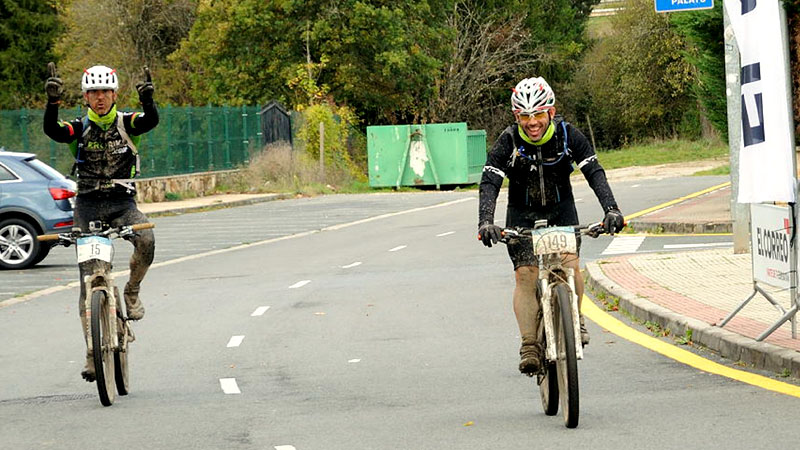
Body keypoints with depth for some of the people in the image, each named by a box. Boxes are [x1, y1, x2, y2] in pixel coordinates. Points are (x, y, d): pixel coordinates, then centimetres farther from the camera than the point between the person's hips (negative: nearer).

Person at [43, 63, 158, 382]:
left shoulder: (126, 124, 1)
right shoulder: (80, 128, 1)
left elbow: (151, 121, -20)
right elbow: (51, 130, -19)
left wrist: (147, 99, -42)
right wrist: (53, 101, -38)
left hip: (122, 203, -1)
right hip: (88, 205, 1)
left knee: (146, 239, -33)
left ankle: (132, 291, -5)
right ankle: (93, 350, 5)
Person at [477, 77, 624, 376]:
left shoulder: (568, 135, -16)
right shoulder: (508, 141, -19)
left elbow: (594, 172, -21)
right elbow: (489, 182, -26)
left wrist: (611, 209, -36)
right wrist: (485, 222, -42)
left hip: (561, 210, 1)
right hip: (522, 215, -1)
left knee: (570, 265, -20)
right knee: (525, 274, -16)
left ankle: (574, 319, 6)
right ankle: (530, 346, -16)